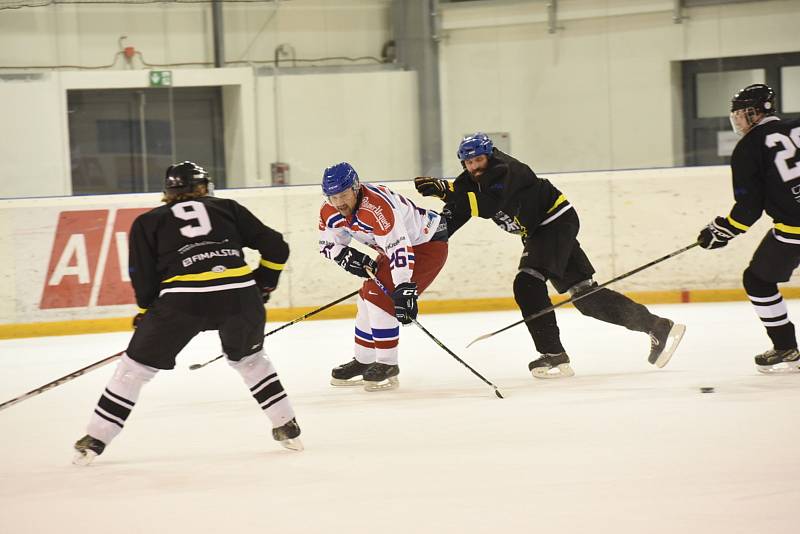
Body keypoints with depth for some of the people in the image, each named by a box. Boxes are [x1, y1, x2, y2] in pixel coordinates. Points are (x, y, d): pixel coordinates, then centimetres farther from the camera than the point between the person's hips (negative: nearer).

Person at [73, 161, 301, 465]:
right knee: (248, 358, 30)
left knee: (137, 365, 13)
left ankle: (94, 440, 14)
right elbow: (276, 247, 21)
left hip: (182, 298, -2)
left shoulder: (147, 222, 19)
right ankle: (287, 428, 26)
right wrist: (262, 285, 35)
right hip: (239, 294, 2)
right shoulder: (227, 209, 23)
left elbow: (144, 277, 10)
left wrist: (146, 313, 26)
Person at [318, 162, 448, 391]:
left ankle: (388, 366, -8)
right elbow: (329, 243, 6)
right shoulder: (330, 211, -9)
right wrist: (349, 257, -14)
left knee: (380, 298, -18)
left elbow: (400, 249, -42)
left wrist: (404, 289, -47)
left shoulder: (377, 206, -37)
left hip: (428, 242, -9)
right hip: (394, 245, 9)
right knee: (367, 298, 10)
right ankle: (363, 363, 26)